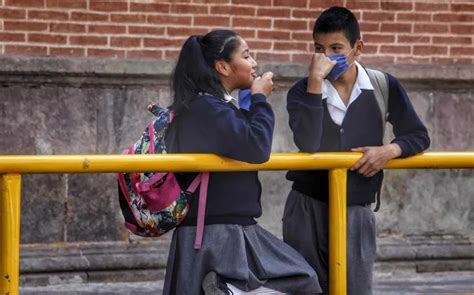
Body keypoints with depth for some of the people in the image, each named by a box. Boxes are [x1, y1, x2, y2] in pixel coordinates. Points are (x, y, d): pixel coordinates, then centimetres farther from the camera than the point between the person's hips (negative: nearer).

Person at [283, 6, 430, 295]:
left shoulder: (384, 88, -3)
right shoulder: (302, 91, -6)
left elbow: (419, 136, 6)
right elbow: (308, 144, -24)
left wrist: (389, 150, -15)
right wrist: (316, 81, -25)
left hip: (357, 212, 0)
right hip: (308, 209, 0)